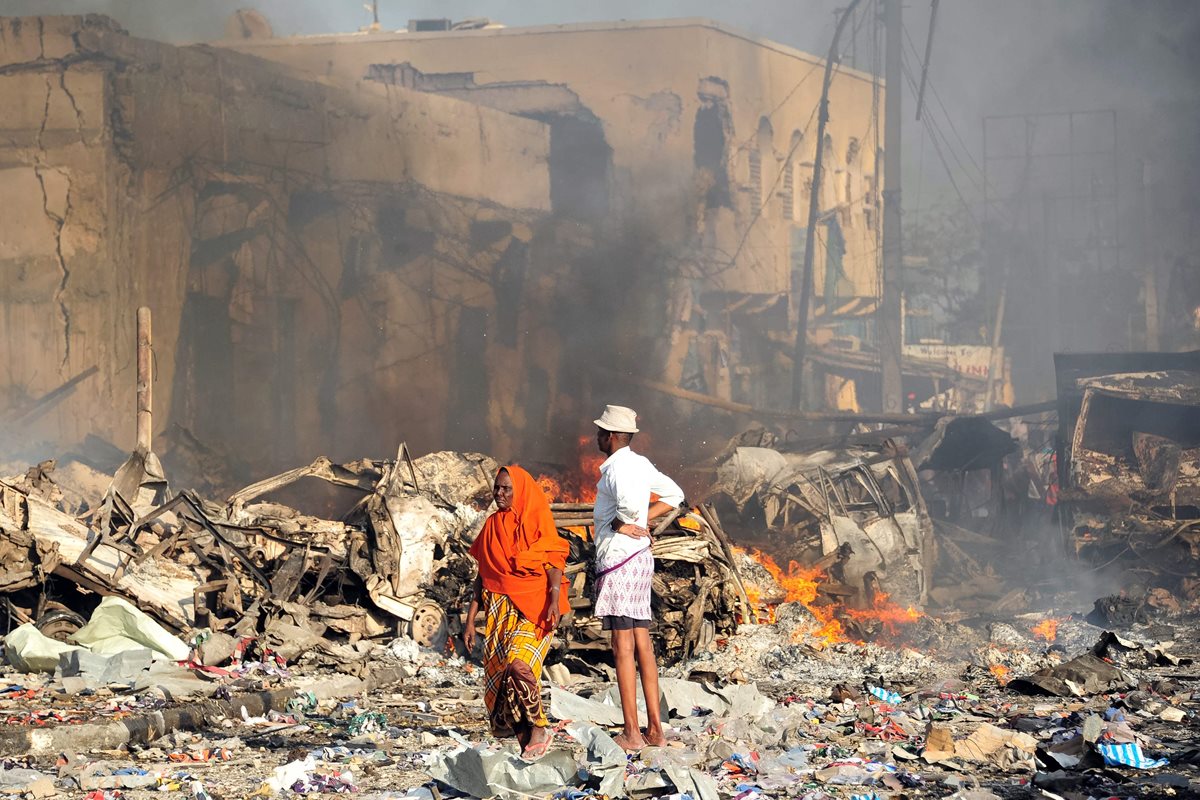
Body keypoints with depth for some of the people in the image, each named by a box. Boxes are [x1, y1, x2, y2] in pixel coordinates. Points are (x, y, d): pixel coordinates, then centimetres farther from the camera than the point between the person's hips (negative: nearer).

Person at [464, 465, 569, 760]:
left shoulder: (536, 522, -1)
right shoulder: (492, 526, 13)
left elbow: (554, 563, -7)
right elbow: (482, 574, 16)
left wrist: (554, 600, -24)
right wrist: (470, 619, 13)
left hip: (532, 607, -6)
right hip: (499, 610, 6)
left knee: (518, 663, -25)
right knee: (497, 672, -3)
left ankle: (539, 729, -10)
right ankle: (525, 736, 5)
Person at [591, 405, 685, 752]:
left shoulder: (617, 467, -14)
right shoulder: (640, 463, 14)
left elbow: (630, 503, -34)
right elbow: (674, 495, 26)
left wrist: (621, 523, -14)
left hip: (619, 559, -9)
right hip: (640, 558, 9)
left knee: (623, 647, -8)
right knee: (642, 644, 10)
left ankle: (631, 733, -8)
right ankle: (655, 729, 11)